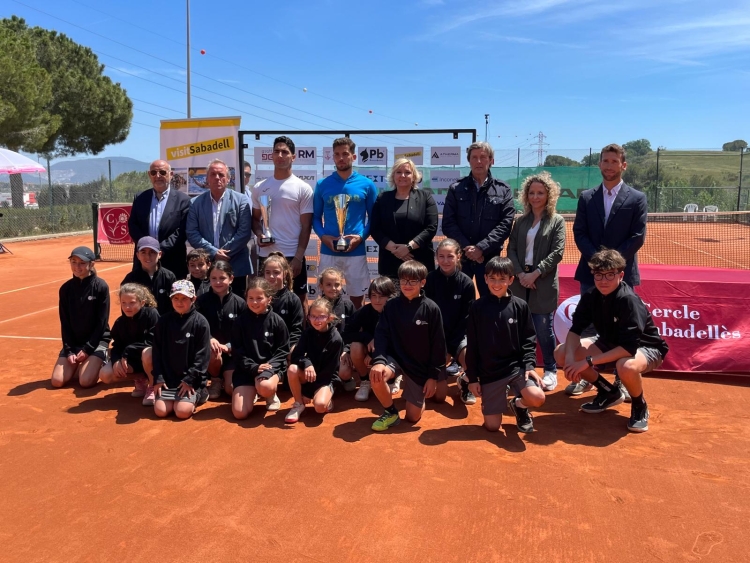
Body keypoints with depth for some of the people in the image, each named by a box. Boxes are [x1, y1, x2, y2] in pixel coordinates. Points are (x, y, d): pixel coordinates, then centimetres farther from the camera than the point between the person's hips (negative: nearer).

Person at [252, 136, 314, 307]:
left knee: (300, 299, 7)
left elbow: (306, 227, -4)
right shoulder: (259, 188, 7)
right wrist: (259, 234, -8)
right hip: (266, 255, 3)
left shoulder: (303, 188, -2)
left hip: (292, 255, -3)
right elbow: (255, 218, 15)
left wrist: (298, 257, -10)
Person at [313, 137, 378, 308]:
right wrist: (323, 236, -9)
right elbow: (316, 217, 9)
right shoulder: (322, 185, 5)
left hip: (356, 251, 0)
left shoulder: (366, 185, 3)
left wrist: (361, 236, -11)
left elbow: (373, 217, 6)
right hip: (328, 251, 1)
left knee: (357, 299, 10)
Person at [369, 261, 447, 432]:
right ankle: (391, 413, -4)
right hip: (395, 358, 1)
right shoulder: (391, 306, -6)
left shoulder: (431, 309, -11)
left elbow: (438, 345, -7)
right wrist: (378, 360, -27)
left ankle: (419, 396, 39)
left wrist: (433, 376, -7)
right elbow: (381, 335, -10)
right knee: (376, 376, -33)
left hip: (420, 366, -1)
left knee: (413, 417, 2)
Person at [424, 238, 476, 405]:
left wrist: (450, 344, -15)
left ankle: (464, 381, 5)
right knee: (439, 395, -5)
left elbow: (467, 318, -7)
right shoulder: (430, 279, -10)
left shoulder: (466, 283, -9)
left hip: (458, 335, 0)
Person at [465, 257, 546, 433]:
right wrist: (472, 378, -1)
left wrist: (529, 365, -13)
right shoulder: (477, 308, -4)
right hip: (489, 372, 0)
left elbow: (529, 340, 2)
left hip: (516, 366, 0)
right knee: (492, 426, -1)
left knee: (537, 398, -26)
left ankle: (519, 405, 10)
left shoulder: (520, 306, -2)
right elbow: (471, 346, -1)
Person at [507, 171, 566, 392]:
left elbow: (557, 252, -7)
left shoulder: (557, 221, 2)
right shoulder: (520, 222, 12)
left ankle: (550, 371, 15)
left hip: (544, 283, -3)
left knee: (543, 329, 0)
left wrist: (535, 273, -16)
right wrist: (519, 273, -10)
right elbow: (511, 250, 6)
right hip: (520, 281, 3)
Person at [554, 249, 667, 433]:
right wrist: (570, 358, -28)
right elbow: (575, 329, -8)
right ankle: (609, 392, 12)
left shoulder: (629, 300, -31)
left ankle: (639, 407, -6)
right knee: (561, 352, -8)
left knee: (626, 366, -42)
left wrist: (588, 362, -35)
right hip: (611, 344, 7)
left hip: (645, 348, -7)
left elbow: (629, 347, -35)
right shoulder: (591, 296, -13)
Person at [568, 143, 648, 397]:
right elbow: (579, 233, 1)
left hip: (622, 272, -2)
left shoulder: (637, 198, 2)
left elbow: (637, 237, -5)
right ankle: (586, 376, 18)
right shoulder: (586, 197, 8)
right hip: (590, 271, 2)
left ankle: (622, 380, 15)